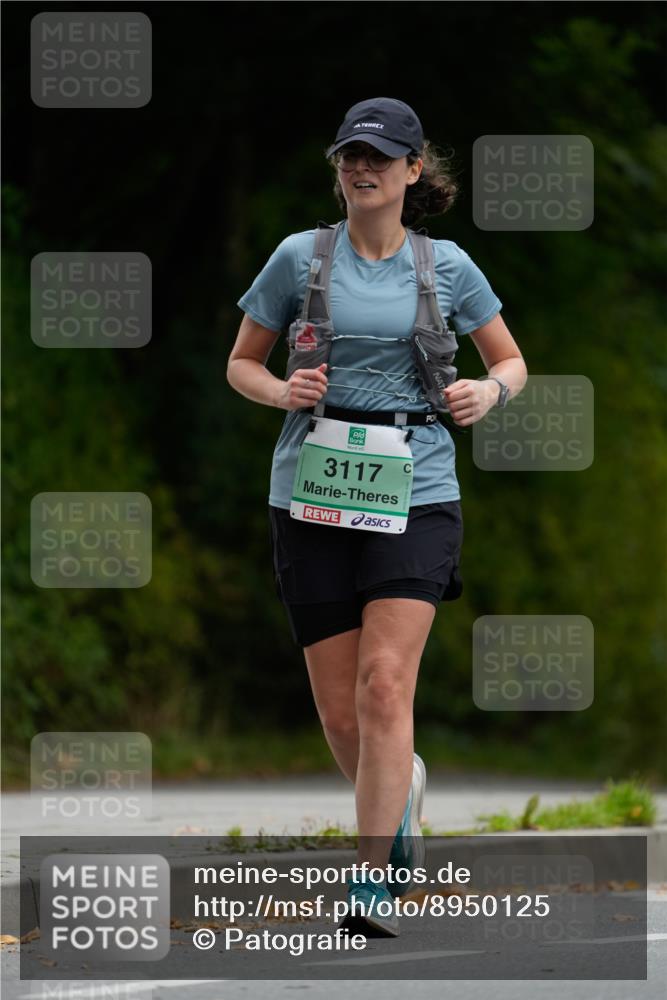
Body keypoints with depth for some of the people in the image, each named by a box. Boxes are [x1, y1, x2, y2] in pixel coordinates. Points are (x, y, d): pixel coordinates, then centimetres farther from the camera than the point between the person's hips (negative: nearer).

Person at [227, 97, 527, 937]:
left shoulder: (446, 266, 5)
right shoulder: (299, 257, 4)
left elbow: (511, 360, 17)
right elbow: (241, 364, 13)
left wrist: (490, 389, -6)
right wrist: (282, 390, -9)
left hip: (416, 496, -1)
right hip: (312, 495, 1)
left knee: (385, 684, -18)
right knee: (341, 715, 2)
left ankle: (375, 881, -15)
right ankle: (401, 791, 36)